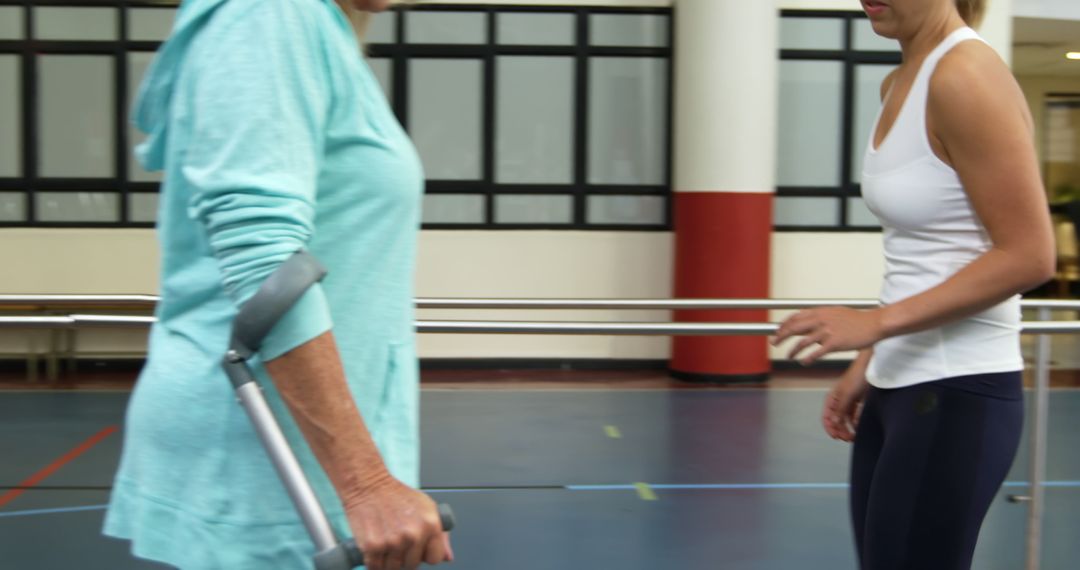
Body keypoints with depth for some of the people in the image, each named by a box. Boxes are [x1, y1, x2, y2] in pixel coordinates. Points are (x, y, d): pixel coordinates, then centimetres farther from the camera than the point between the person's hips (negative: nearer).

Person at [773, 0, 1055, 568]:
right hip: (899, 386, 9)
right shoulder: (899, 84, 10)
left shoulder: (965, 77, -15)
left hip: (957, 391, -9)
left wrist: (877, 322, -20)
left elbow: (1027, 257, -19)